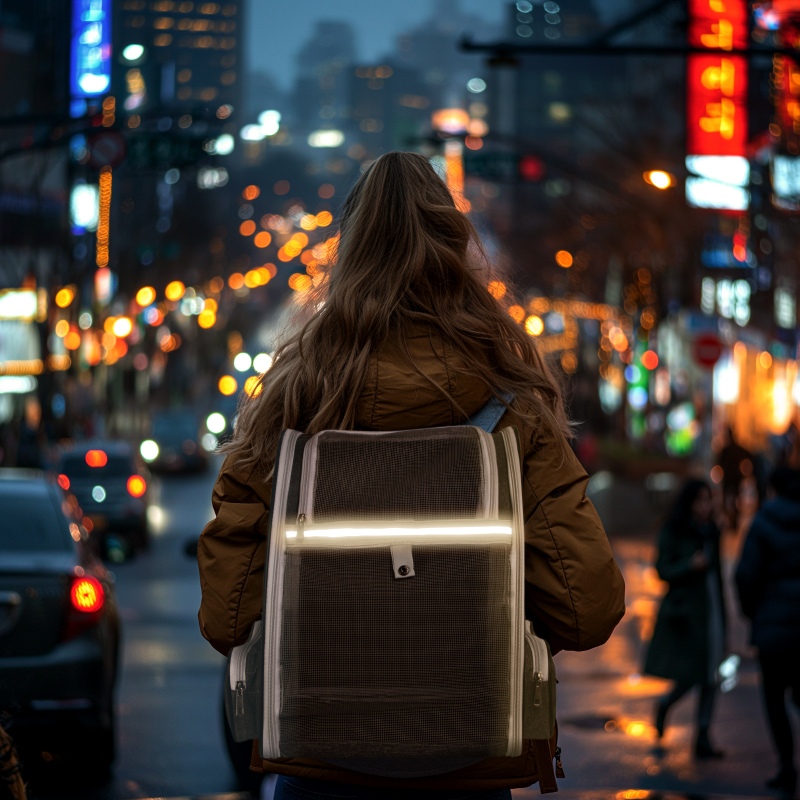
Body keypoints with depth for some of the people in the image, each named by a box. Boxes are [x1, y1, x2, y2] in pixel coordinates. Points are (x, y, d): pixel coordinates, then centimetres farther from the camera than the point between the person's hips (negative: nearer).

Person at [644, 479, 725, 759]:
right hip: (685, 612, -5)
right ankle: (664, 705, 24)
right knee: (689, 674, -8)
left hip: (711, 610, 5)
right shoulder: (673, 533, -5)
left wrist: (722, 616, 18)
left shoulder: (712, 533, 12)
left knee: (710, 676, 0)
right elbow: (663, 570, -8)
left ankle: (703, 738, 4)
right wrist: (689, 566, -26)